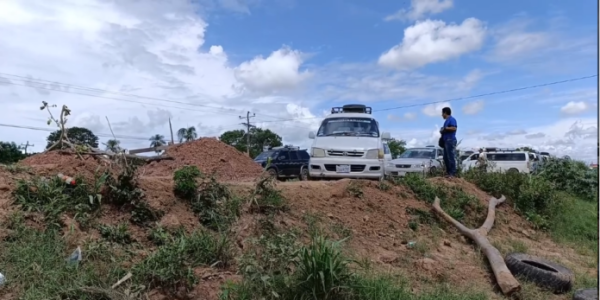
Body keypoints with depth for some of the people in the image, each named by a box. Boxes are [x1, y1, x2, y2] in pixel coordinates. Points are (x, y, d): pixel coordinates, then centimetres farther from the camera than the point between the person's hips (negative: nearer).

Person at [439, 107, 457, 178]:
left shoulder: (452, 119, -7)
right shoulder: (447, 120, 22)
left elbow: (454, 128, -20)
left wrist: (445, 128, -13)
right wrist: (442, 131, 9)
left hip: (450, 140, -10)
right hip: (446, 141, 10)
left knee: (451, 157, -11)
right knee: (446, 158, 9)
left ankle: (453, 173, -11)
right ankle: (448, 172, 14)